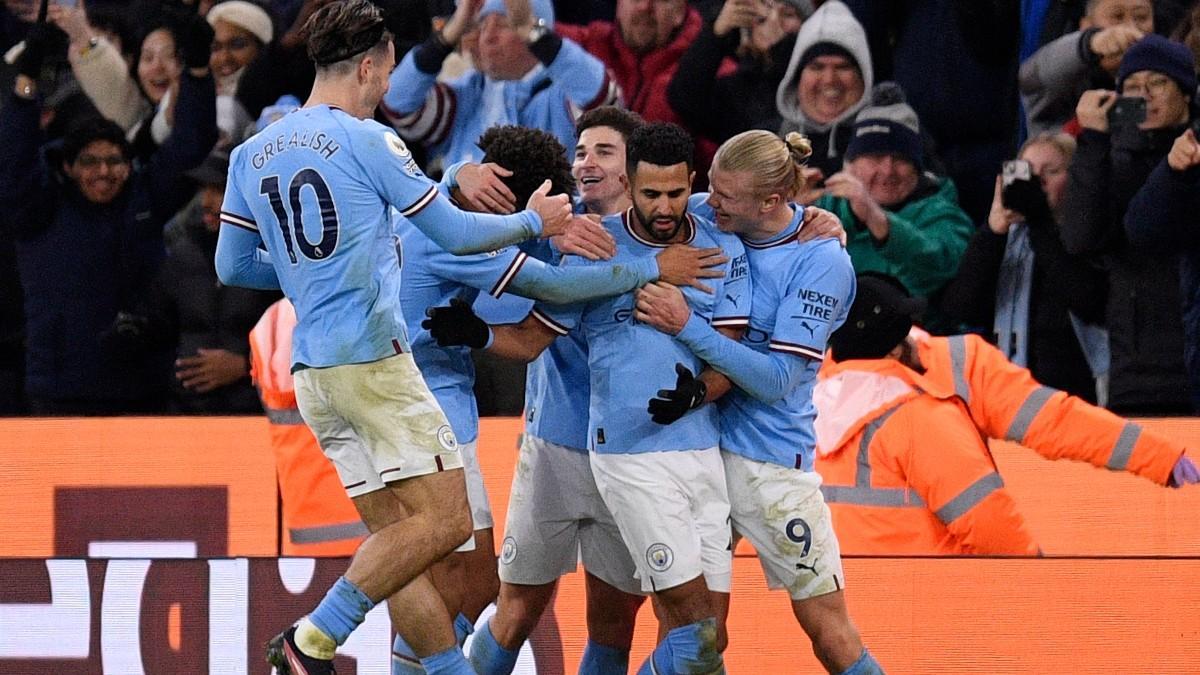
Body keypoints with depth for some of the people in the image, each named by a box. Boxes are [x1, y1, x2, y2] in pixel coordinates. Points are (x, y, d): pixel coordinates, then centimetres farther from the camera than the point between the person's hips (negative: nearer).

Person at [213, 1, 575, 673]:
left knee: (397, 534, 8)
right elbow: (455, 233, -3)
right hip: (372, 357, -8)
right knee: (443, 520, -8)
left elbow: (232, 266, 18)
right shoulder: (366, 140, -6)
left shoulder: (252, 155, 12)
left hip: (310, 368, 8)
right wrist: (533, 221, 13)